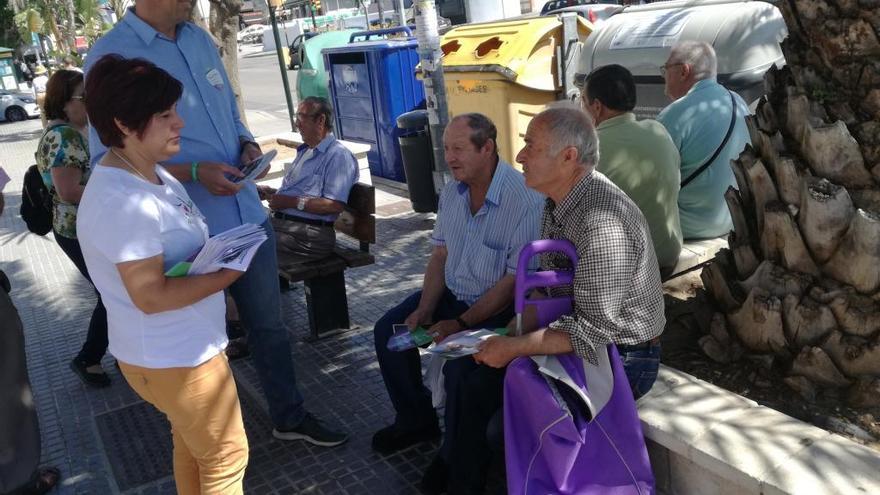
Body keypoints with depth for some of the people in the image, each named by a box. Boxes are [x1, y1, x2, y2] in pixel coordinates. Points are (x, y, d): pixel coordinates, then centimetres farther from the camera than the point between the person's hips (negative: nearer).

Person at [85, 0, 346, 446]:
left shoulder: (200, 40, 8)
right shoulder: (111, 56, -13)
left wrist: (247, 145, -2)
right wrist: (193, 172, -23)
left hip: (248, 216, 6)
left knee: (269, 324, 18)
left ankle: (289, 417, 37)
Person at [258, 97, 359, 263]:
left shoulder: (338, 155, -6)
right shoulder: (305, 151, 26)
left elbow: (335, 205, -18)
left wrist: (293, 202, -17)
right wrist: (272, 193, 11)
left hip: (309, 232, -9)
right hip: (279, 221, 9)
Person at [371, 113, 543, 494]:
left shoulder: (525, 200, -25)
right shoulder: (452, 191, 1)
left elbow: (516, 280, -24)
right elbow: (440, 253, 7)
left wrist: (461, 324, -25)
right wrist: (425, 308, -5)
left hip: (499, 307, -8)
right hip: (452, 293, 8)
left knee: (461, 362, -29)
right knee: (388, 331, 2)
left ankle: (456, 456, 0)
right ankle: (416, 420, 21)